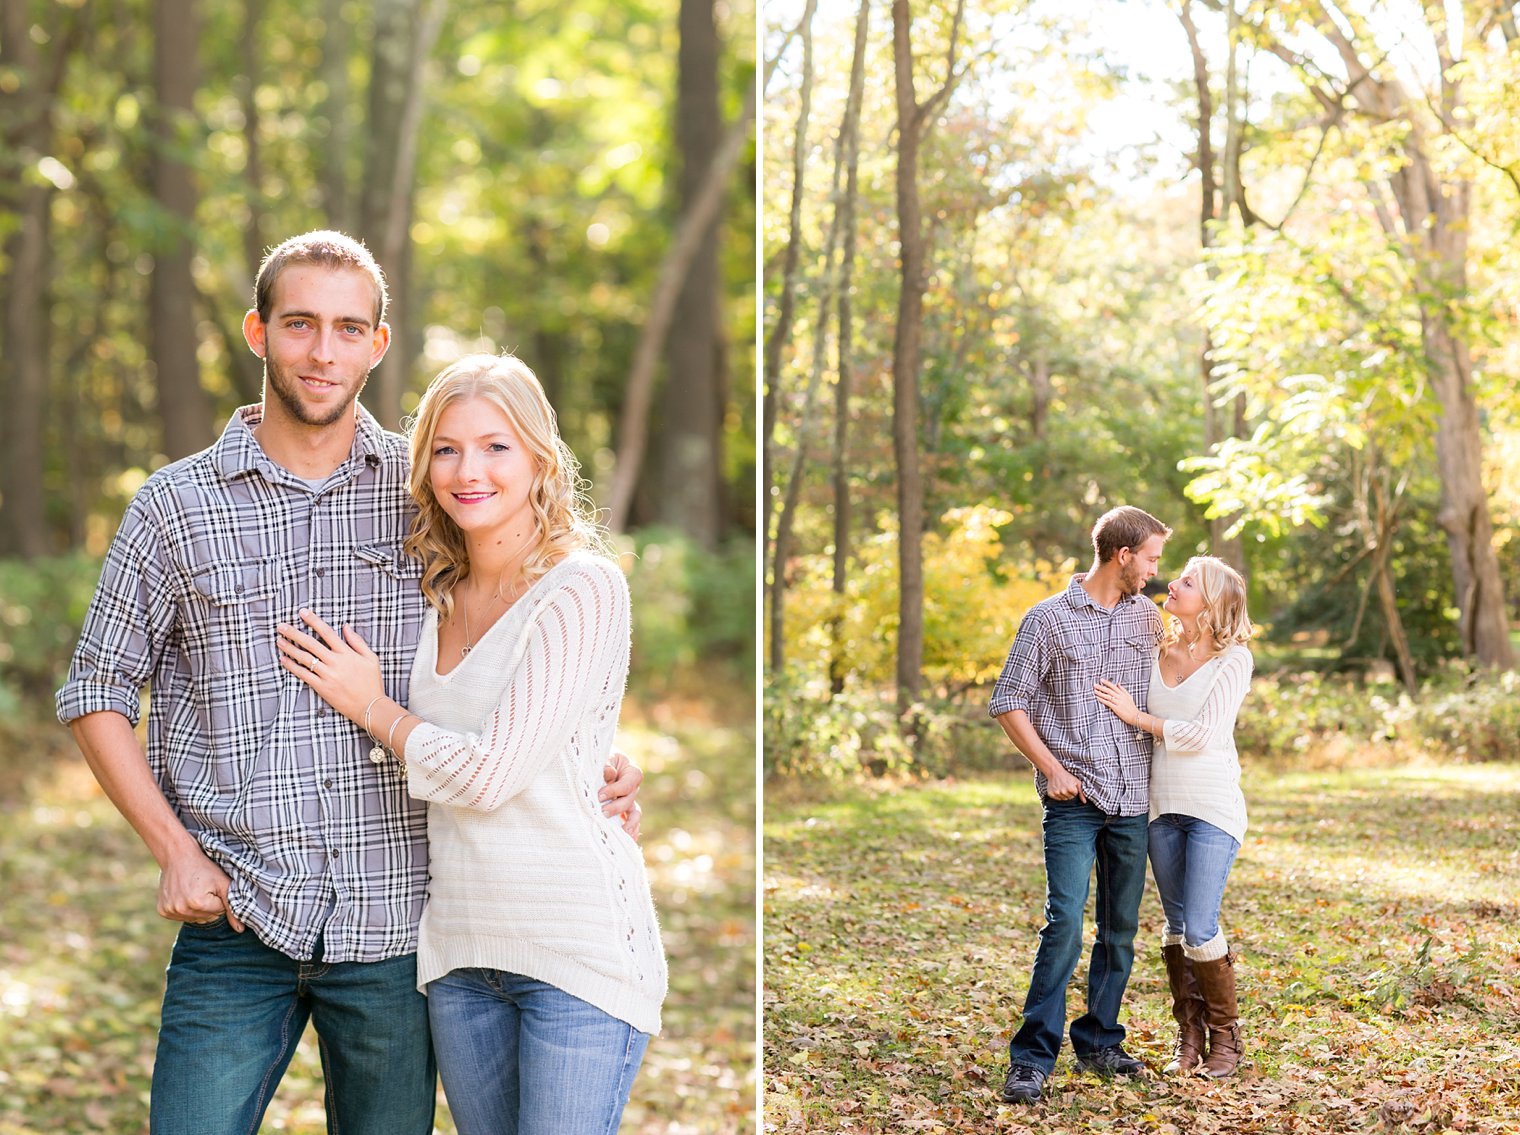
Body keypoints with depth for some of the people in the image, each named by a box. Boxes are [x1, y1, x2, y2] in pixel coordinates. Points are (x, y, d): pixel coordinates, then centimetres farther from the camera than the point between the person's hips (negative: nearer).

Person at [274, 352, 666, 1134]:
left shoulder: (583, 587, -11)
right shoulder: (437, 598, 10)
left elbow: (491, 773, -16)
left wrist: (371, 707, -3)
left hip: (576, 943, -6)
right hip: (459, 946, 7)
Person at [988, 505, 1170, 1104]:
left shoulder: (1147, 616, 11)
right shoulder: (1049, 618, -3)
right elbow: (1009, 702, -1)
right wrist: (1053, 770, -7)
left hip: (1134, 799, 5)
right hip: (1073, 801, -5)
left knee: (1121, 930, 9)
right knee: (1065, 921, -14)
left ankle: (1098, 1043, 21)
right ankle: (1032, 1057, -8)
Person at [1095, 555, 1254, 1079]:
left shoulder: (1233, 659, -8)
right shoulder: (1155, 650, 7)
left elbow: (1201, 734, -16)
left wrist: (1134, 715, -12)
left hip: (1212, 805, -5)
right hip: (1161, 804, 5)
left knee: (1201, 929, -9)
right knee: (1176, 927, 9)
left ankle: (1225, 1037, 9)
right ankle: (1189, 1037, 20)